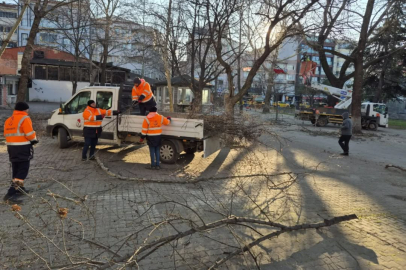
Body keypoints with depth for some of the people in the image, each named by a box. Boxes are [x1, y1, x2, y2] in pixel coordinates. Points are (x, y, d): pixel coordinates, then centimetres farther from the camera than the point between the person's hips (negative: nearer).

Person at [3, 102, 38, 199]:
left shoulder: (8, 120, 14)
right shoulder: (25, 118, -11)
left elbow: (7, 134, 13)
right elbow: (29, 134, -17)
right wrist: (34, 139, 1)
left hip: (11, 147, 8)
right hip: (23, 147, -8)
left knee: (15, 168, 14)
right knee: (23, 169, -4)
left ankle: (19, 187, 20)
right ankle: (15, 187, -15)